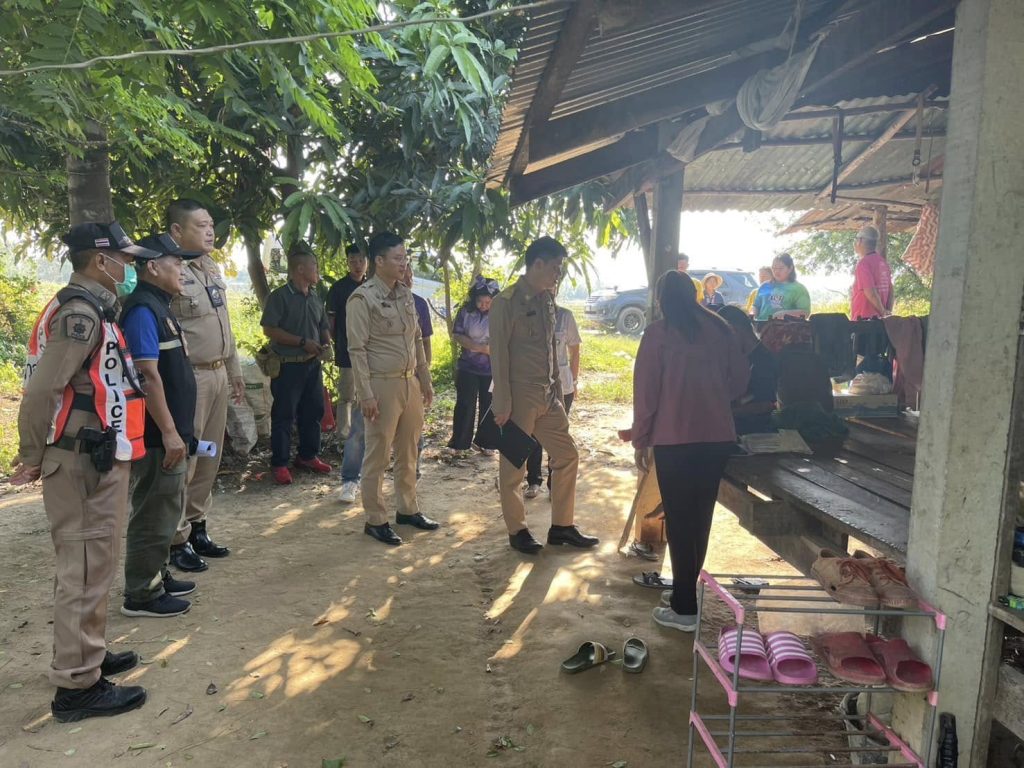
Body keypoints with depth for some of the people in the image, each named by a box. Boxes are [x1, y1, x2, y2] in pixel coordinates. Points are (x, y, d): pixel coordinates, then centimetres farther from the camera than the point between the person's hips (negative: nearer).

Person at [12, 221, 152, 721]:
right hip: (84, 460, -10)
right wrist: (33, 458, -12)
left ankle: (87, 656, 33)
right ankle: (76, 686, 7)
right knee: (86, 567, -3)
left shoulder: (88, 308, 14)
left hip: (96, 457, 10)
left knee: (91, 564, 19)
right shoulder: (80, 313, -18)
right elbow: (42, 390, -23)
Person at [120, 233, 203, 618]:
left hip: (170, 431, 10)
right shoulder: (142, 310, -17)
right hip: (158, 435, -10)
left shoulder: (159, 307, 14)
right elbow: (148, 375, -23)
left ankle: (156, 576, 31)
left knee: (166, 509, 19)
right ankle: (141, 594, 10)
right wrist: (169, 432, -23)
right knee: (155, 513, -1)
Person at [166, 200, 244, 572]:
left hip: (218, 374, 9)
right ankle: (176, 540, 11)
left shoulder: (213, 270, 14)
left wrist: (235, 372, 21)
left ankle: (197, 528, 27)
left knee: (210, 458, 15)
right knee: (182, 460, -1)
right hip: (189, 378, -9)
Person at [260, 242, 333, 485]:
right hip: (288, 366, -7)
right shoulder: (279, 296, -10)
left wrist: (326, 345, -1)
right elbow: (269, 329, -16)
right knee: (284, 416, 0)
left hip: (313, 365, 7)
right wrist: (303, 342, -19)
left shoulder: (315, 298, 12)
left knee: (313, 412, 13)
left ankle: (308, 456, 28)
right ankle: (279, 464, 9)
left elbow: (324, 327, 21)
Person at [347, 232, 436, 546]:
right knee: (378, 455, 3)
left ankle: (408, 509, 30)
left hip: (410, 383, 7)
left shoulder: (406, 294, 10)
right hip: (382, 385, -7)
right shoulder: (363, 298, -11)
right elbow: (357, 349, -14)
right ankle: (375, 520, 14)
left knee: (408, 452, 16)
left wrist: (425, 380, 14)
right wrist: (366, 394, -18)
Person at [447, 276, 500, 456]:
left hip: (492, 368, 1)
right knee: (465, 404, 2)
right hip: (468, 367, 0)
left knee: (489, 405, 6)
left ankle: (485, 442, 19)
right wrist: (481, 348, -17)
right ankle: (460, 442, 14)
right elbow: (457, 335, -8)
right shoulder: (466, 311, -6)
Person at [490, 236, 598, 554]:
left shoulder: (547, 300, 11)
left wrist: (557, 391, 14)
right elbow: (499, 355, -14)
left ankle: (561, 527, 22)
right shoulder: (506, 302, -12)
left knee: (567, 456, 10)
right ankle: (517, 531, 19)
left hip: (547, 396, 8)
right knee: (514, 466, 5)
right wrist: (502, 404, -16)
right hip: (519, 396, -8)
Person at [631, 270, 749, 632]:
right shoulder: (720, 328, 7)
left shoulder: (658, 333, -4)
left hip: (674, 439, -4)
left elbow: (645, 391, -5)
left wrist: (640, 441, 1)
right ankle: (686, 590, 29)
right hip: (718, 437, 5)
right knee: (701, 517, 15)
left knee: (679, 520, 2)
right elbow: (740, 378, 10)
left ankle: (684, 609, 7)